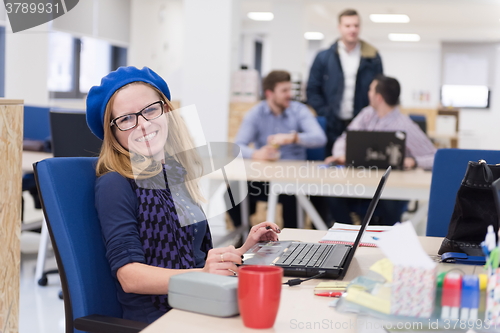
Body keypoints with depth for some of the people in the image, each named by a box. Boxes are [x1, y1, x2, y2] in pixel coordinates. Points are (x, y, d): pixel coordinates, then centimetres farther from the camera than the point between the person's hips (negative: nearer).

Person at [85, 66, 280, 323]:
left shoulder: (179, 173, 14)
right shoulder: (115, 184, -8)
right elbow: (129, 275, -17)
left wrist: (245, 249, 10)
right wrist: (202, 274, -28)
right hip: (153, 321, -7)